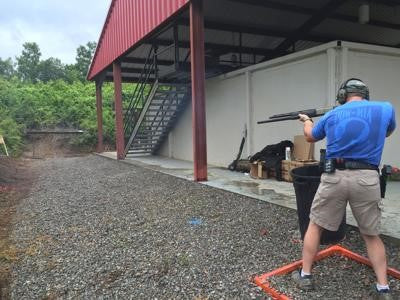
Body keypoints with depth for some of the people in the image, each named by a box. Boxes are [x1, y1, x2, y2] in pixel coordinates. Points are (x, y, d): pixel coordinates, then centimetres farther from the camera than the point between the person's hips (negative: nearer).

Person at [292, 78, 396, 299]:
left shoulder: (331, 115, 5)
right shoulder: (385, 109, 5)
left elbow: (310, 137, 23)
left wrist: (306, 120, 43)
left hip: (335, 177, -1)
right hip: (367, 179, 1)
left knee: (315, 226, 14)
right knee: (371, 235, 17)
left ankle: (305, 275, 21)